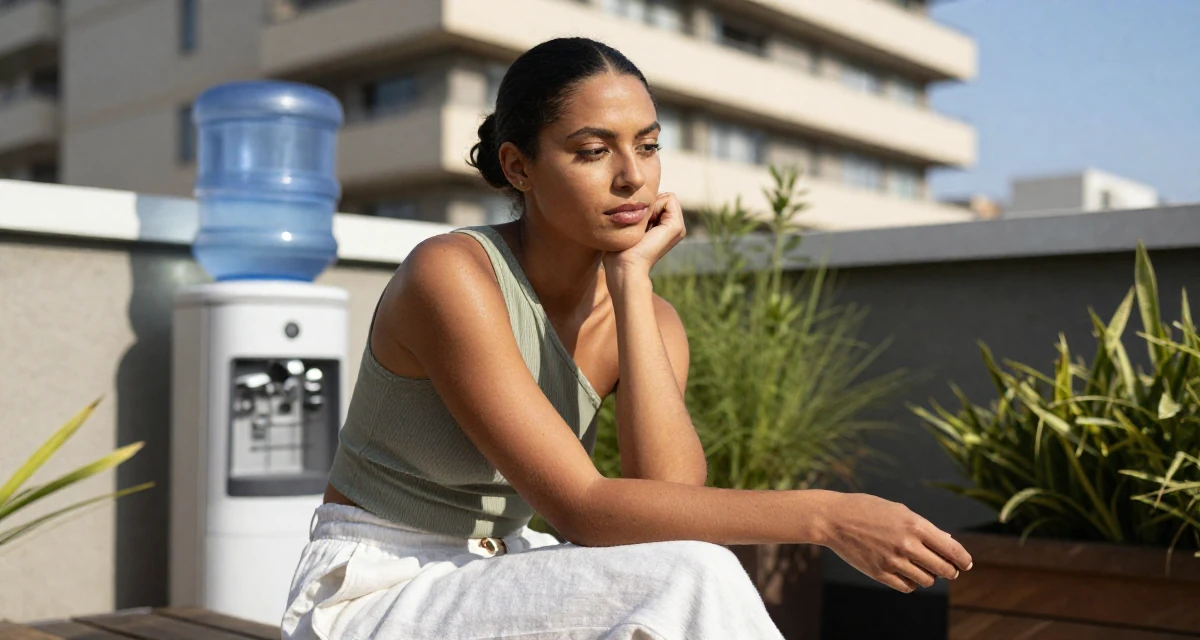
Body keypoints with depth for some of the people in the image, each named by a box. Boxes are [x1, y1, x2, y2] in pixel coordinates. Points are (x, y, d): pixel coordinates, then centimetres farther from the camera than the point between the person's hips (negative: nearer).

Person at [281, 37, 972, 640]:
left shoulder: (648, 320, -2)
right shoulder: (452, 275, -22)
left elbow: (673, 495, -21)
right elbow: (584, 508, -27)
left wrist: (630, 279, -18)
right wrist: (825, 515, -30)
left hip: (494, 584, 6)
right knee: (691, 581, -26)